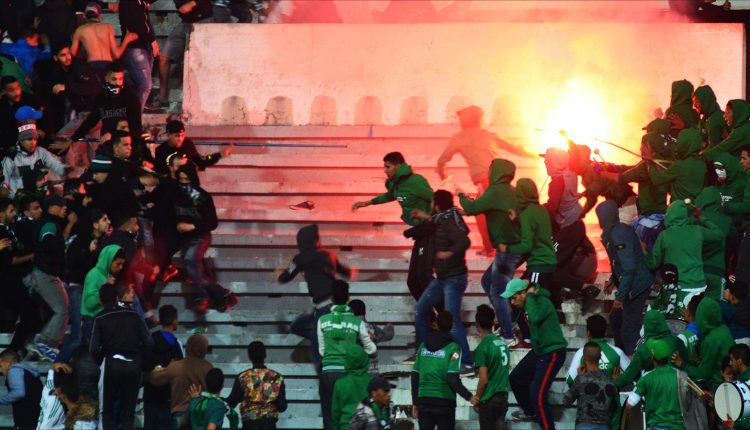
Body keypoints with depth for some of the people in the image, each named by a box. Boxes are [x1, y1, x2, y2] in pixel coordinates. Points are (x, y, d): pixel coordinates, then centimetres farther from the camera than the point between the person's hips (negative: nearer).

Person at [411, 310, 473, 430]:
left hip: (424, 401, 4)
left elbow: (415, 376, 8)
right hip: (444, 401, -4)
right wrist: (469, 397, -9)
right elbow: (453, 379, -15)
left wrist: (415, 402, 15)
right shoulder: (452, 348, -7)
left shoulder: (423, 346, 7)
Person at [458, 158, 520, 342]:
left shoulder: (496, 192, -16)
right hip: (515, 246, 9)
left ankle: (507, 335, -2)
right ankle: (505, 324, 22)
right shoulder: (509, 191, 11)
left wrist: (461, 195, 1)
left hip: (507, 249, -9)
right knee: (487, 281, 20)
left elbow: (471, 208, -17)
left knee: (498, 292, -3)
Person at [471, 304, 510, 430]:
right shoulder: (502, 342, 6)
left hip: (489, 400, -6)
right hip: (503, 397, 6)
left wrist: (477, 397, -1)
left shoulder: (482, 347, -15)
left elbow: (484, 380, -16)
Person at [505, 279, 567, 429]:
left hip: (552, 353, -10)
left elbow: (535, 317, -41)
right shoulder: (530, 303, 5)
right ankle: (529, 411, 44)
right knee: (515, 378, 23)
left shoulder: (542, 301, -22)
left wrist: (530, 296, -27)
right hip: (539, 350, 10)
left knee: (538, 396, -16)